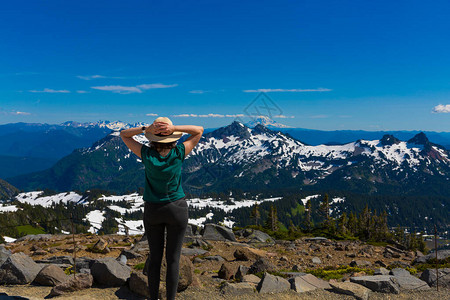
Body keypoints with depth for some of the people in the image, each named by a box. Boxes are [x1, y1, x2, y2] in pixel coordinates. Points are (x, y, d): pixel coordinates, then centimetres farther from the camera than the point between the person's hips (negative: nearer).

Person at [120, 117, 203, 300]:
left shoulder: (147, 154, -14)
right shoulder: (179, 153, -15)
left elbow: (123, 134, -1)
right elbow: (199, 130, -3)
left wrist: (147, 128, -16)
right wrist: (174, 129, -17)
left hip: (152, 211, 1)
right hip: (177, 210, -1)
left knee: (155, 257, 16)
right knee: (173, 259, 9)